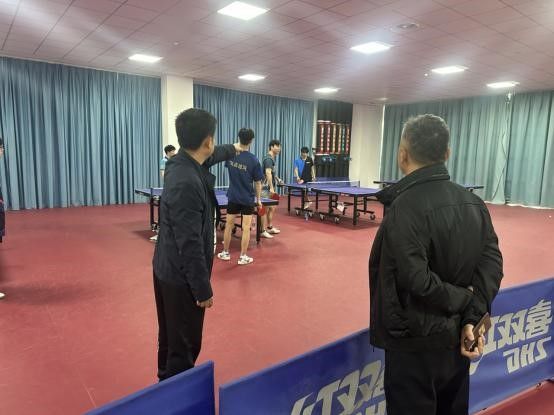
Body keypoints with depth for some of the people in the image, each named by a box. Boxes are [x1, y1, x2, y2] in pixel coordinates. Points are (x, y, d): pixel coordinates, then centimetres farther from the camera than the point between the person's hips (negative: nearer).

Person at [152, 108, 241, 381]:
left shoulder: (185, 163, 0)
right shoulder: (186, 183, -29)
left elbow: (212, 157, 25)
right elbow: (190, 244, -28)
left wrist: (232, 150, 44)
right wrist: (203, 288, -20)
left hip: (170, 270, 10)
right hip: (181, 276, -10)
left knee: (172, 338, 25)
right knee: (184, 345, 5)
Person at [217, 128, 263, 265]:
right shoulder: (254, 160, -15)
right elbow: (257, 182, -8)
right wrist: (259, 199, 3)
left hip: (233, 197, 4)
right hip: (247, 199, -3)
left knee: (229, 225, 15)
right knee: (246, 228, 5)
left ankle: (225, 253, 27)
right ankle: (243, 257, 11)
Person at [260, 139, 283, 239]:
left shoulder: (272, 158, 15)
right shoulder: (268, 159, -14)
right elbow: (268, 173, -25)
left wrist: (277, 179, 14)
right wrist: (271, 187, -30)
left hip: (270, 188, 10)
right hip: (266, 188, -10)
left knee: (272, 208, 16)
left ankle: (270, 227, 27)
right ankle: (263, 231, 0)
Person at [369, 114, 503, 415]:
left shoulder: (406, 206, -23)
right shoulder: (473, 202, 0)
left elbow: (417, 279, -28)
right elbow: (492, 262, -4)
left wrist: (463, 299, -12)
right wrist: (473, 317, -9)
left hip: (416, 341, -7)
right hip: (457, 336, 8)